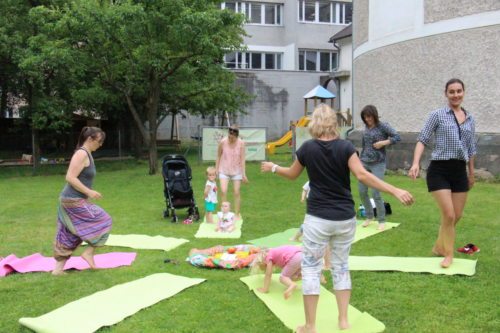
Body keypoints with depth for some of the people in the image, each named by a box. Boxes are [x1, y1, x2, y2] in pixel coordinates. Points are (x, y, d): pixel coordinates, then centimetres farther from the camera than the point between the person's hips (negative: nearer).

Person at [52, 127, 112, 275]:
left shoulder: (86, 154, 14)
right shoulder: (82, 154, -16)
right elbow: (70, 177, -22)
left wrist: (87, 193, 19)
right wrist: (89, 192, -21)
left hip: (71, 199, 10)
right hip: (74, 201, -10)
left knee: (68, 236, 13)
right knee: (102, 221, 0)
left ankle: (58, 268, 18)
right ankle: (89, 252, 5)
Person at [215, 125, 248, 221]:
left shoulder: (241, 143, -12)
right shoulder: (223, 142, -12)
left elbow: (242, 159, -8)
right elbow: (218, 156, 0)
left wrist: (244, 174, -9)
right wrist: (216, 170, 2)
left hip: (236, 171, 0)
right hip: (224, 170, 0)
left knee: (236, 192, 3)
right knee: (223, 191, -14)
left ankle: (237, 214, 18)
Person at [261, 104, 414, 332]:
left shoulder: (307, 148, -4)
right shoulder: (345, 147, -5)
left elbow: (292, 174, 12)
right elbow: (363, 176, -18)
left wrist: (273, 168, 31)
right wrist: (396, 191, -19)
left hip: (318, 219, -2)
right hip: (345, 218, 2)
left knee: (311, 268, 6)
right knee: (341, 267, 17)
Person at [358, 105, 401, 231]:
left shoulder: (383, 126, -6)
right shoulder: (366, 127, 9)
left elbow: (397, 137, -11)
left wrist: (383, 143, -18)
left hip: (378, 164, -5)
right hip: (364, 163, 5)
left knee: (375, 193, -8)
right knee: (362, 192, 5)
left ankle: (381, 221, 6)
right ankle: (369, 216, 24)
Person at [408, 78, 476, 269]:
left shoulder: (470, 119, 11)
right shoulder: (437, 115, -3)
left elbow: (471, 149, 18)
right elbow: (423, 140, -7)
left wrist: (472, 174, 21)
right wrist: (416, 163, -21)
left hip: (460, 171, 5)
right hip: (439, 170, -5)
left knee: (457, 216, 10)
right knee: (448, 215, -8)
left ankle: (439, 247, 31)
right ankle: (448, 254, 11)